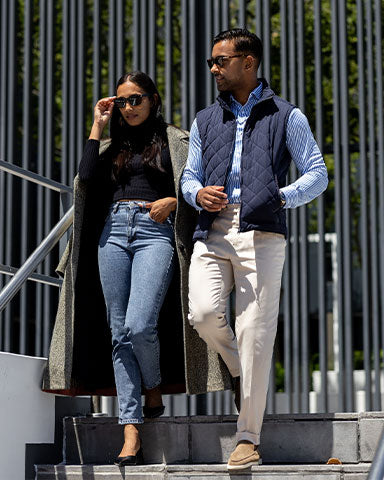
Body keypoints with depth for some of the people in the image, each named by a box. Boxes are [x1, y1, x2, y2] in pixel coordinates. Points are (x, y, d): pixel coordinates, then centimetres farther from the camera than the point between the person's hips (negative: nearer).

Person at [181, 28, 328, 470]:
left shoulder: (286, 117, 10)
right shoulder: (205, 120, 21)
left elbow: (317, 174, 7)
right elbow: (188, 178, 21)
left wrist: (284, 196, -12)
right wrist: (199, 194, -3)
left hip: (261, 235, -3)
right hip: (212, 234, 3)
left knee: (255, 333, -7)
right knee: (203, 312, -21)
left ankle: (248, 439, 1)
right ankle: (239, 370, 13)